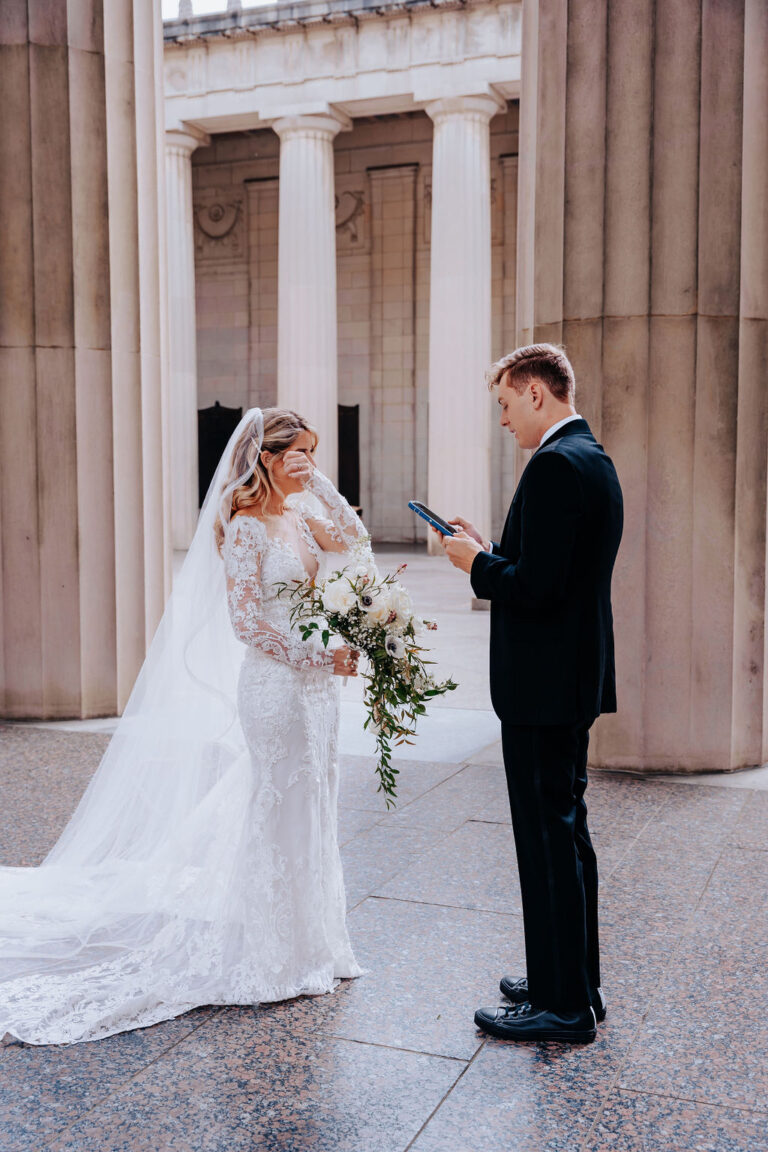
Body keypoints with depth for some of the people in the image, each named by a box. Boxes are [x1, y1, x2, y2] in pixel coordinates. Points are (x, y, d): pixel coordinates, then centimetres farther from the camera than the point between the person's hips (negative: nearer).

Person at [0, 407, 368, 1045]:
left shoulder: (303, 517, 11)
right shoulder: (245, 526, -13)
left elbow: (356, 550, 4)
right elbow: (246, 621, -17)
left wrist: (324, 490, 0)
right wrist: (318, 657, -17)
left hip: (314, 682, 8)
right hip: (274, 683, -8)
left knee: (310, 803, 14)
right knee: (279, 808, 1)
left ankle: (307, 942, 29)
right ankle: (275, 959, 16)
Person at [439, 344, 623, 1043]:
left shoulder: (555, 464, -18)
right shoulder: (595, 459, 14)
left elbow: (536, 586, -25)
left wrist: (478, 564, -8)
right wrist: (492, 552, 11)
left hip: (542, 687, -11)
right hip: (578, 677, 11)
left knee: (548, 839, -1)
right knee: (566, 831, 18)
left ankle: (562, 1005, 11)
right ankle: (575, 982, 31)